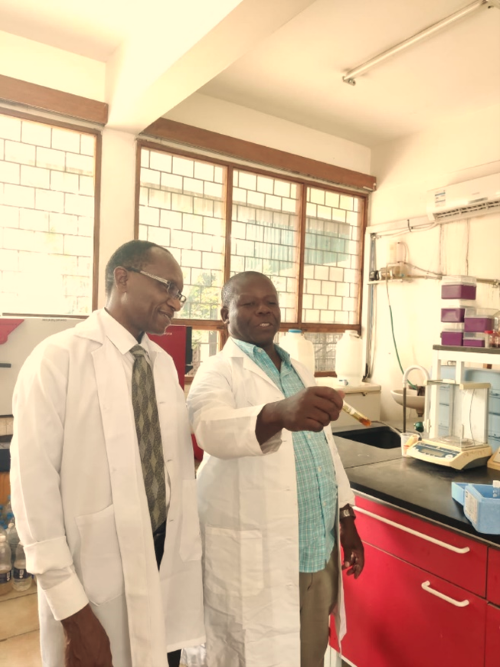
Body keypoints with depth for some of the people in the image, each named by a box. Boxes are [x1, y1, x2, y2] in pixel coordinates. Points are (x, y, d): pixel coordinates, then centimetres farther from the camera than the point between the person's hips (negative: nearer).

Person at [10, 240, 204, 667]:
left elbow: (180, 468, 8)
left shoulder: (164, 363, 5)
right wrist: (71, 611, -15)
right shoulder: (57, 359, -14)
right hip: (96, 575, -5)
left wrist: (189, 563, 8)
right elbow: (33, 486, -15)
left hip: (167, 565, 6)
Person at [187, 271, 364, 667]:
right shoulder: (217, 372, -9)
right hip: (253, 556, -6)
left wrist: (346, 519, 11)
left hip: (318, 547, 6)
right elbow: (213, 428, -31)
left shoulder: (300, 372, 13)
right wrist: (279, 413, -49)